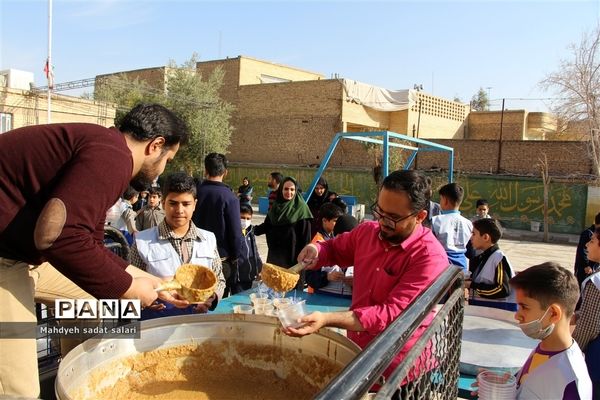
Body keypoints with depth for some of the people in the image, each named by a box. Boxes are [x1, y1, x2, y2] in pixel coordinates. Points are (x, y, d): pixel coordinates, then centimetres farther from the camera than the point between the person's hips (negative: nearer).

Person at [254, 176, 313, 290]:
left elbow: (305, 235, -9)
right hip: (275, 253, 5)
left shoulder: (301, 208, -8)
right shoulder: (276, 206, 7)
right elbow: (266, 226, 10)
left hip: (292, 253, -5)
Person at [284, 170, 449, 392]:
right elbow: (335, 249, 17)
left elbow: (392, 314, -28)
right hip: (355, 351, 6)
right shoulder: (367, 231, -3)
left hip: (398, 369, -5)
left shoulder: (430, 257, -22)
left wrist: (327, 320, -36)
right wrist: (315, 251, -7)